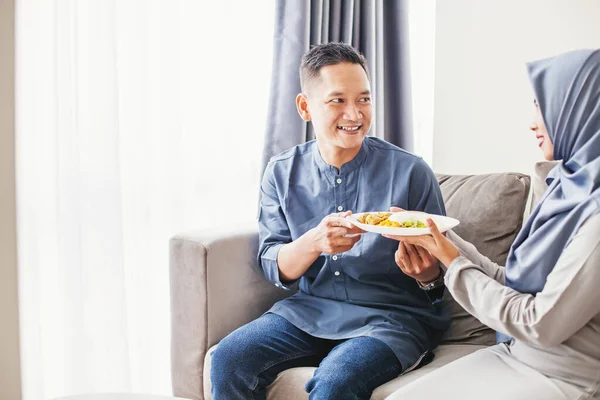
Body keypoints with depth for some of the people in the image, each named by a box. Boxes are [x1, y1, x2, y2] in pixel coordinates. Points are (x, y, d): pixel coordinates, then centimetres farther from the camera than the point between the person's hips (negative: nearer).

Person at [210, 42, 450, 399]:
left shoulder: (410, 172, -6)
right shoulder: (282, 173, 3)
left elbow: (435, 274, -1)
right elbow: (274, 268, 0)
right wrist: (313, 242, -22)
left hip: (392, 316, -3)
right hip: (310, 309, 4)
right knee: (228, 359, -18)